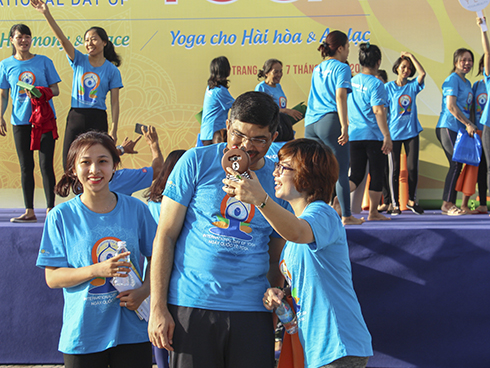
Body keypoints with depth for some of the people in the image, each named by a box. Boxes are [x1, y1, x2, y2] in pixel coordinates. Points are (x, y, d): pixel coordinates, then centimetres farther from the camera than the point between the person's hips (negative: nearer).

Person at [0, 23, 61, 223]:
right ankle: (29, 211, 10)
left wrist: (41, 93, -15)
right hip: (20, 120, 2)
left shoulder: (44, 61, 4)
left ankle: (50, 209, 0)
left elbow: (55, 90, 5)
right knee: (26, 166, 5)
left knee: (46, 164, -5)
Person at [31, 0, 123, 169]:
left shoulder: (112, 71, 0)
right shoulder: (79, 61, 5)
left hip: (98, 119, -2)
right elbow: (62, 38, -8)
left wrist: (113, 130, -9)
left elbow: (114, 103, -1)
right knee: (69, 165, 1)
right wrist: (46, 14, -21)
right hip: (76, 117, 2)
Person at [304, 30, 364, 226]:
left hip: (310, 122, 7)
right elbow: (340, 97, -13)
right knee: (341, 171, 1)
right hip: (330, 122, -7)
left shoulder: (317, 69, 20)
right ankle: (346, 216, 5)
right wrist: (344, 127, -17)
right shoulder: (341, 68, -2)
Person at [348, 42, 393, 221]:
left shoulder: (352, 81, 8)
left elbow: (346, 110, 16)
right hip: (374, 136, -6)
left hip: (354, 135, 6)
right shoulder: (376, 84, -12)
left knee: (356, 175, 8)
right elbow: (378, 111, -20)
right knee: (376, 174, 9)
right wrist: (387, 136, -18)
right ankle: (373, 212, 16)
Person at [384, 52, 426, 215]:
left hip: (411, 131, 2)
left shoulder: (412, 86, 8)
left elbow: (422, 73, -11)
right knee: (394, 169, 1)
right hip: (394, 133, -2)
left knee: (413, 167, 2)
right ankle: (394, 203, 7)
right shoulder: (388, 87, 2)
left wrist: (411, 56, -6)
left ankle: (411, 200, 17)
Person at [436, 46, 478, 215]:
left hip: (459, 129, 9)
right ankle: (447, 204, -8)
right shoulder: (453, 79, -8)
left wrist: (471, 125, 12)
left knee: (457, 165, 6)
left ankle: (449, 204, 9)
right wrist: (468, 124, -14)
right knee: (456, 164, -12)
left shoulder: (467, 83, 20)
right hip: (448, 127, -9)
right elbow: (451, 106, -16)